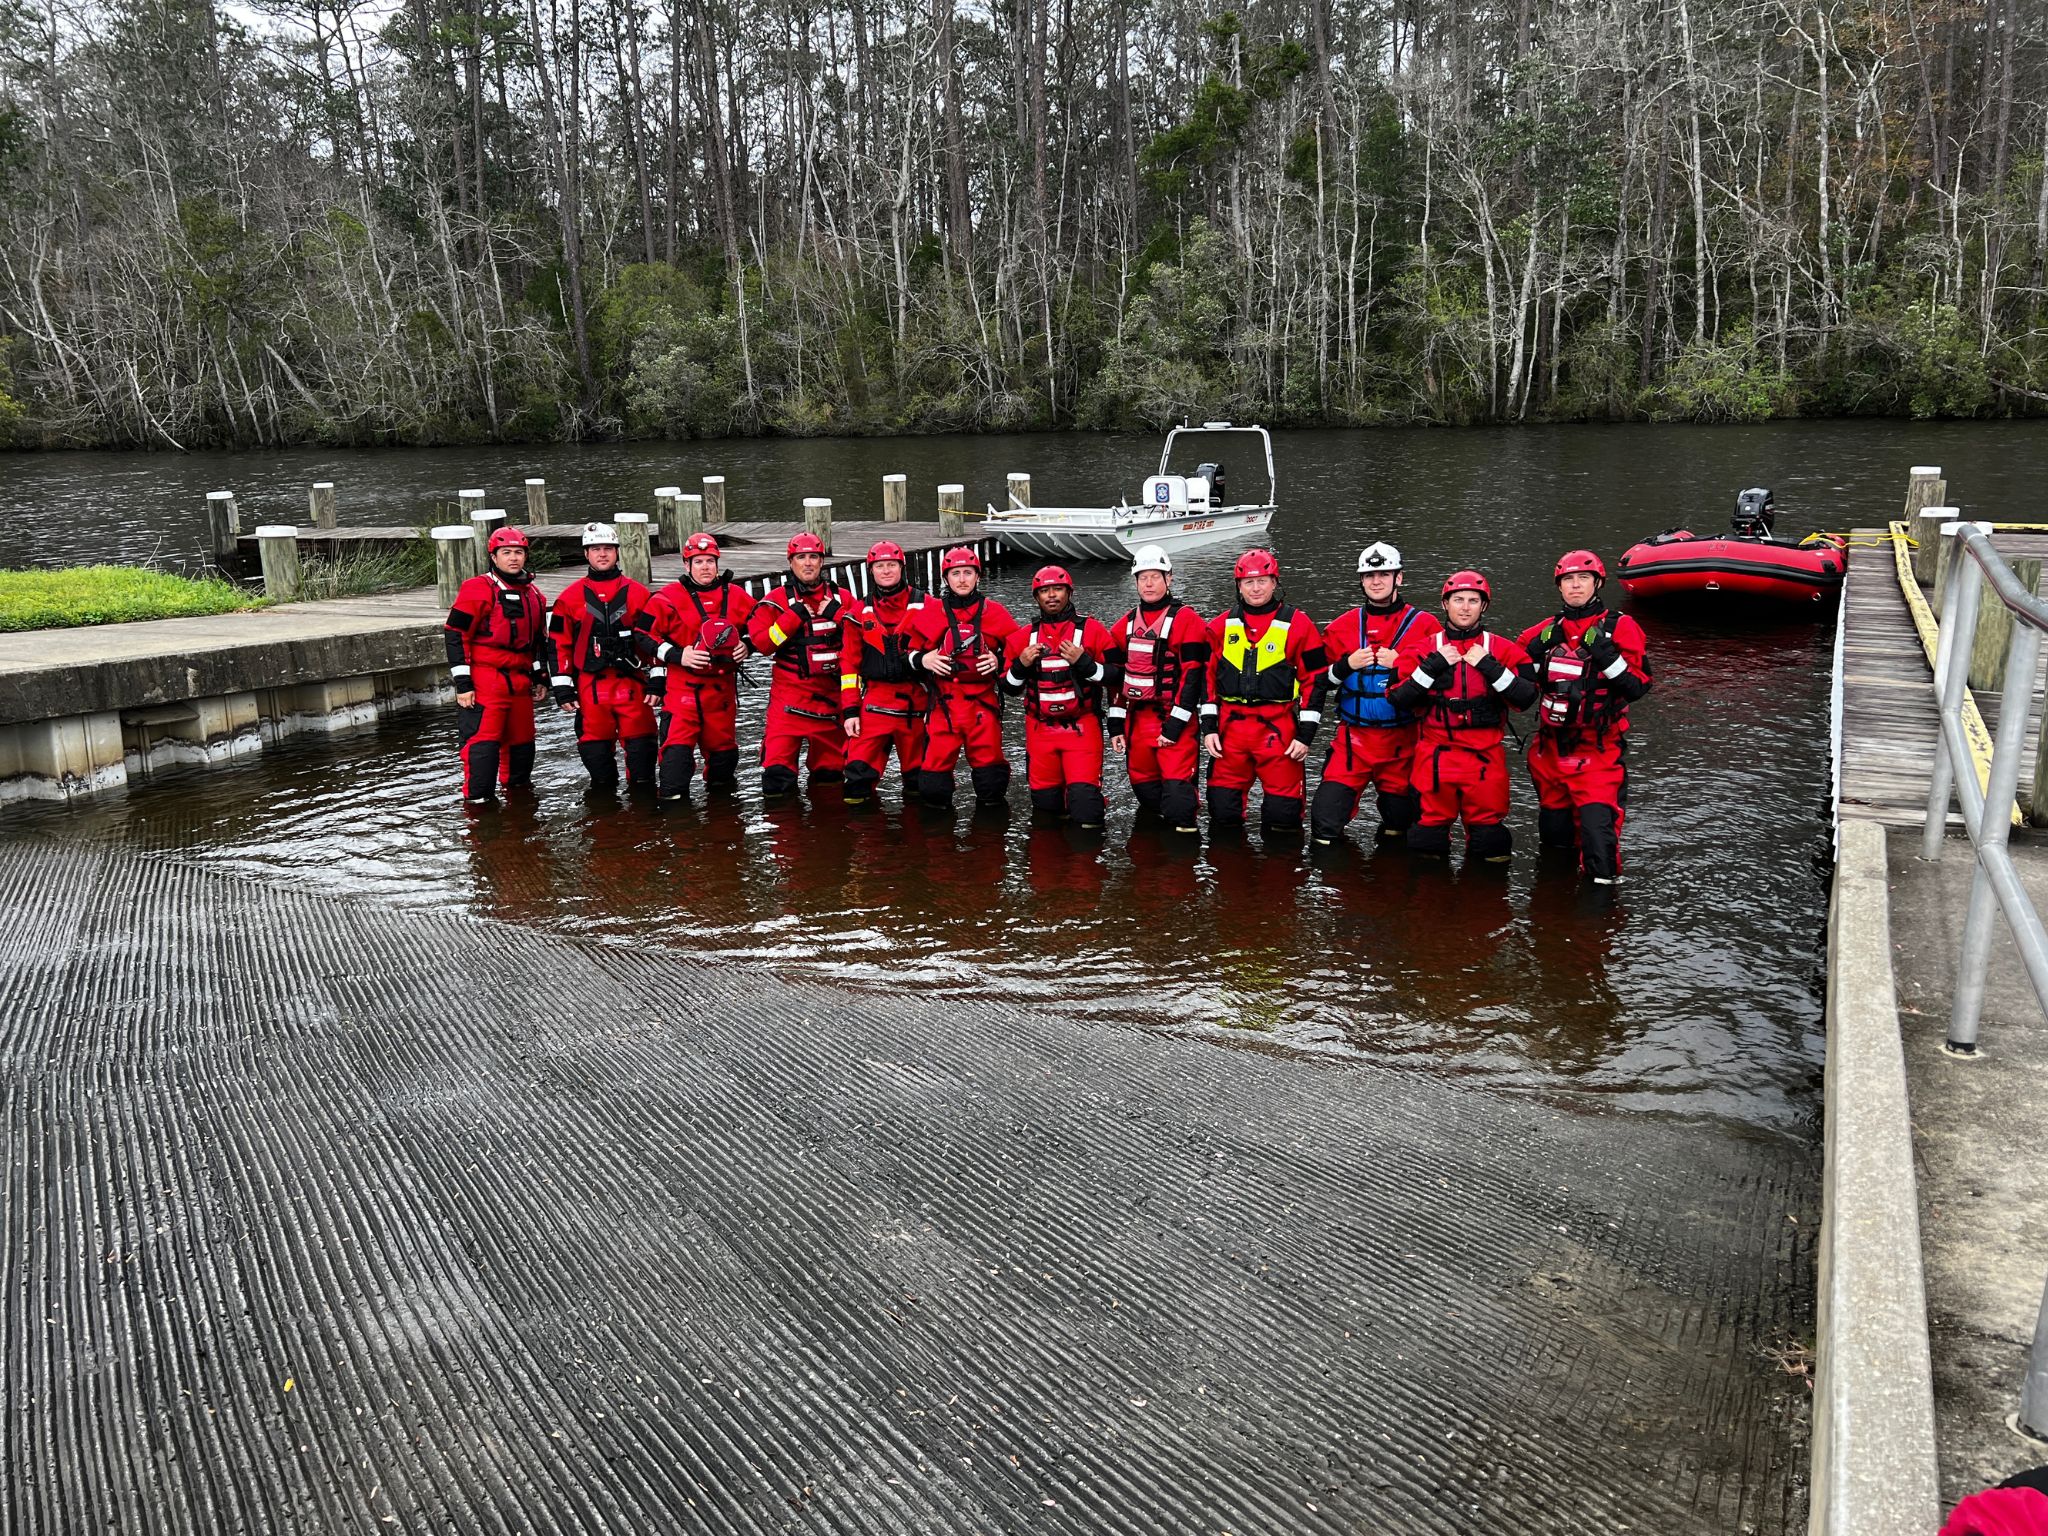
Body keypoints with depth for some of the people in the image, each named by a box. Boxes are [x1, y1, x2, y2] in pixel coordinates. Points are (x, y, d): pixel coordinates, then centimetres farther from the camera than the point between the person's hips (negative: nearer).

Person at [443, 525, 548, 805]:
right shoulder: (476, 590, -9)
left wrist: (540, 676, 22)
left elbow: (539, 639, 26)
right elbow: (455, 635, -10)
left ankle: (518, 787, 33)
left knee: (522, 738, 15)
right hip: (484, 682, -7)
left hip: (520, 681, 7)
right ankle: (478, 798, -4)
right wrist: (462, 683, -13)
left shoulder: (534, 594, 14)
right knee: (482, 741, -10)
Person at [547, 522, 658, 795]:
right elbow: (559, 643, 6)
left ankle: (643, 788, 12)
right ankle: (603, 791, 20)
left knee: (639, 740, -1)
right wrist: (562, 687, 1)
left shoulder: (637, 593, 6)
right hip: (590, 686, 1)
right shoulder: (570, 597, 6)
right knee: (594, 742, 6)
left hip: (631, 682, -1)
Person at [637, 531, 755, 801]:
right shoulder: (669, 598, -5)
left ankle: (721, 783, 38)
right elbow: (645, 636, -4)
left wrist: (746, 645, -1)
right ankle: (672, 796, -7)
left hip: (722, 685, 4)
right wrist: (677, 655, -14)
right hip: (681, 685, -4)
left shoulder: (736, 596, 6)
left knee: (722, 741, 16)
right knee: (677, 744, -13)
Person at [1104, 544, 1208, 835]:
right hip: (1137, 720, 6)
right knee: (1145, 792, 14)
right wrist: (1115, 725, 9)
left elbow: (1193, 676, -12)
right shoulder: (1125, 625, 12)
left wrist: (1175, 725, -16)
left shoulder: (1187, 620, -7)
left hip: (1175, 718, -6)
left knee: (1176, 794, -16)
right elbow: (1115, 677, 14)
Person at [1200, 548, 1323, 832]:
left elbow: (1314, 680, 0)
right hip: (1230, 728, 3)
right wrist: (1208, 728, 5)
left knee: (1282, 816, -3)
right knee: (1222, 813, 3)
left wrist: (1305, 734, -4)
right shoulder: (1221, 626, 8)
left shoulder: (1298, 625, 0)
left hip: (1278, 729, -2)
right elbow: (1207, 677, 12)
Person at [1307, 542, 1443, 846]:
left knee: (1399, 826, 9)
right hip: (1353, 738, 1)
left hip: (1402, 740, -1)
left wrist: (1400, 664, -19)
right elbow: (1319, 681, 9)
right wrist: (1347, 665, -10)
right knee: (1325, 825, -7)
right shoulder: (1342, 626, 7)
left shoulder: (1424, 625, 0)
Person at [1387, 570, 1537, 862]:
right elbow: (1399, 700, -3)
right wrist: (1434, 665, -11)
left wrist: (1489, 666, -13)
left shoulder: (1504, 650, 4)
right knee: (1426, 844, 5)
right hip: (1435, 757, 0)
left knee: (1492, 848, 0)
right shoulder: (1424, 649, 5)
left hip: (1485, 758, 0)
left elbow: (1526, 698, -6)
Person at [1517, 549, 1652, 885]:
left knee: (1597, 823, -19)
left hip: (1599, 748, -4)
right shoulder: (1545, 632, 9)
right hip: (1551, 745, 5)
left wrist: (1607, 657, -22)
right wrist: (1534, 653, -6)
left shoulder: (1620, 628, -4)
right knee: (1553, 833, 13)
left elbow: (1637, 687, -10)